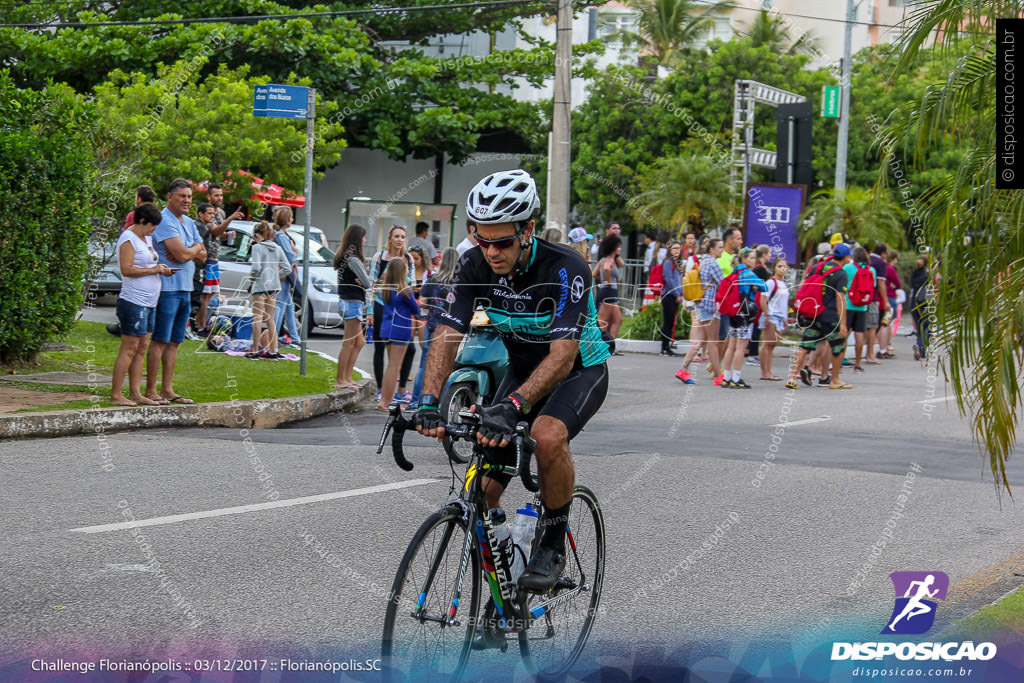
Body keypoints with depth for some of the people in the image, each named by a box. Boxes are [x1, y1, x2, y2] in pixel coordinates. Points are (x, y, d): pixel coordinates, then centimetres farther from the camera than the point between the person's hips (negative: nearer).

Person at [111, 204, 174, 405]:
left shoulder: (147, 238, 19)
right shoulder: (128, 238, -10)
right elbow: (127, 270, -19)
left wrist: (160, 269, 12)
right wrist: (153, 270, -14)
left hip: (149, 303, 10)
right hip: (133, 302, -10)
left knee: (141, 349, 8)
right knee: (130, 349, -9)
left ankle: (136, 393, 10)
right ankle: (115, 395, -7)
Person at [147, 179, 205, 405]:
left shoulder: (188, 223, 16)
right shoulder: (164, 221, -13)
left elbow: (202, 256, 14)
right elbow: (182, 254, -21)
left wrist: (187, 252, -7)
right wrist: (196, 248, 1)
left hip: (185, 290, 9)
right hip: (167, 287, -9)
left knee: (173, 342, 10)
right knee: (160, 341, -7)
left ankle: (167, 389, 13)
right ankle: (150, 391, -5)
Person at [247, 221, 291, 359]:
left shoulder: (257, 247, -9)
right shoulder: (278, 248, 9)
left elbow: (256, 267, -20)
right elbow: (288, 269, 7)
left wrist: (252, 275, -1)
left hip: (260, 285, -6)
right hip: (274, 286, 6)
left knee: (257, 318, -1)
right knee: (269, 318, 13)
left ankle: (255, 351, -1)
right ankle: (273, 351, 12)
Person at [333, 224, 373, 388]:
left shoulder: (343, 257, 12)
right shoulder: (353, 260, -17)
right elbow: (367, 283, -15)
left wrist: (361, 281, -8)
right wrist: (371, 282, 5)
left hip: (346, 302, 10)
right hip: (353, 303, -10)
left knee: (359, 342, 15)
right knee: (349, 343, -3)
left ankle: (347, 377, 17)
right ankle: (340, 380, 0)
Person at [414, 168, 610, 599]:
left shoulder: (565, 269, -32)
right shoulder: (474, 266, -18)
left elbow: (563, 354, -41)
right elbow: (448, 335, -22)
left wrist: (511, 406, -54)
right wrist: (429, 400, -39)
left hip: (581, 370, -5)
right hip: (523, 368, 5)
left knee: (547, 435, -37)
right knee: (484, 496, -6)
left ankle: (553, 546, -16)